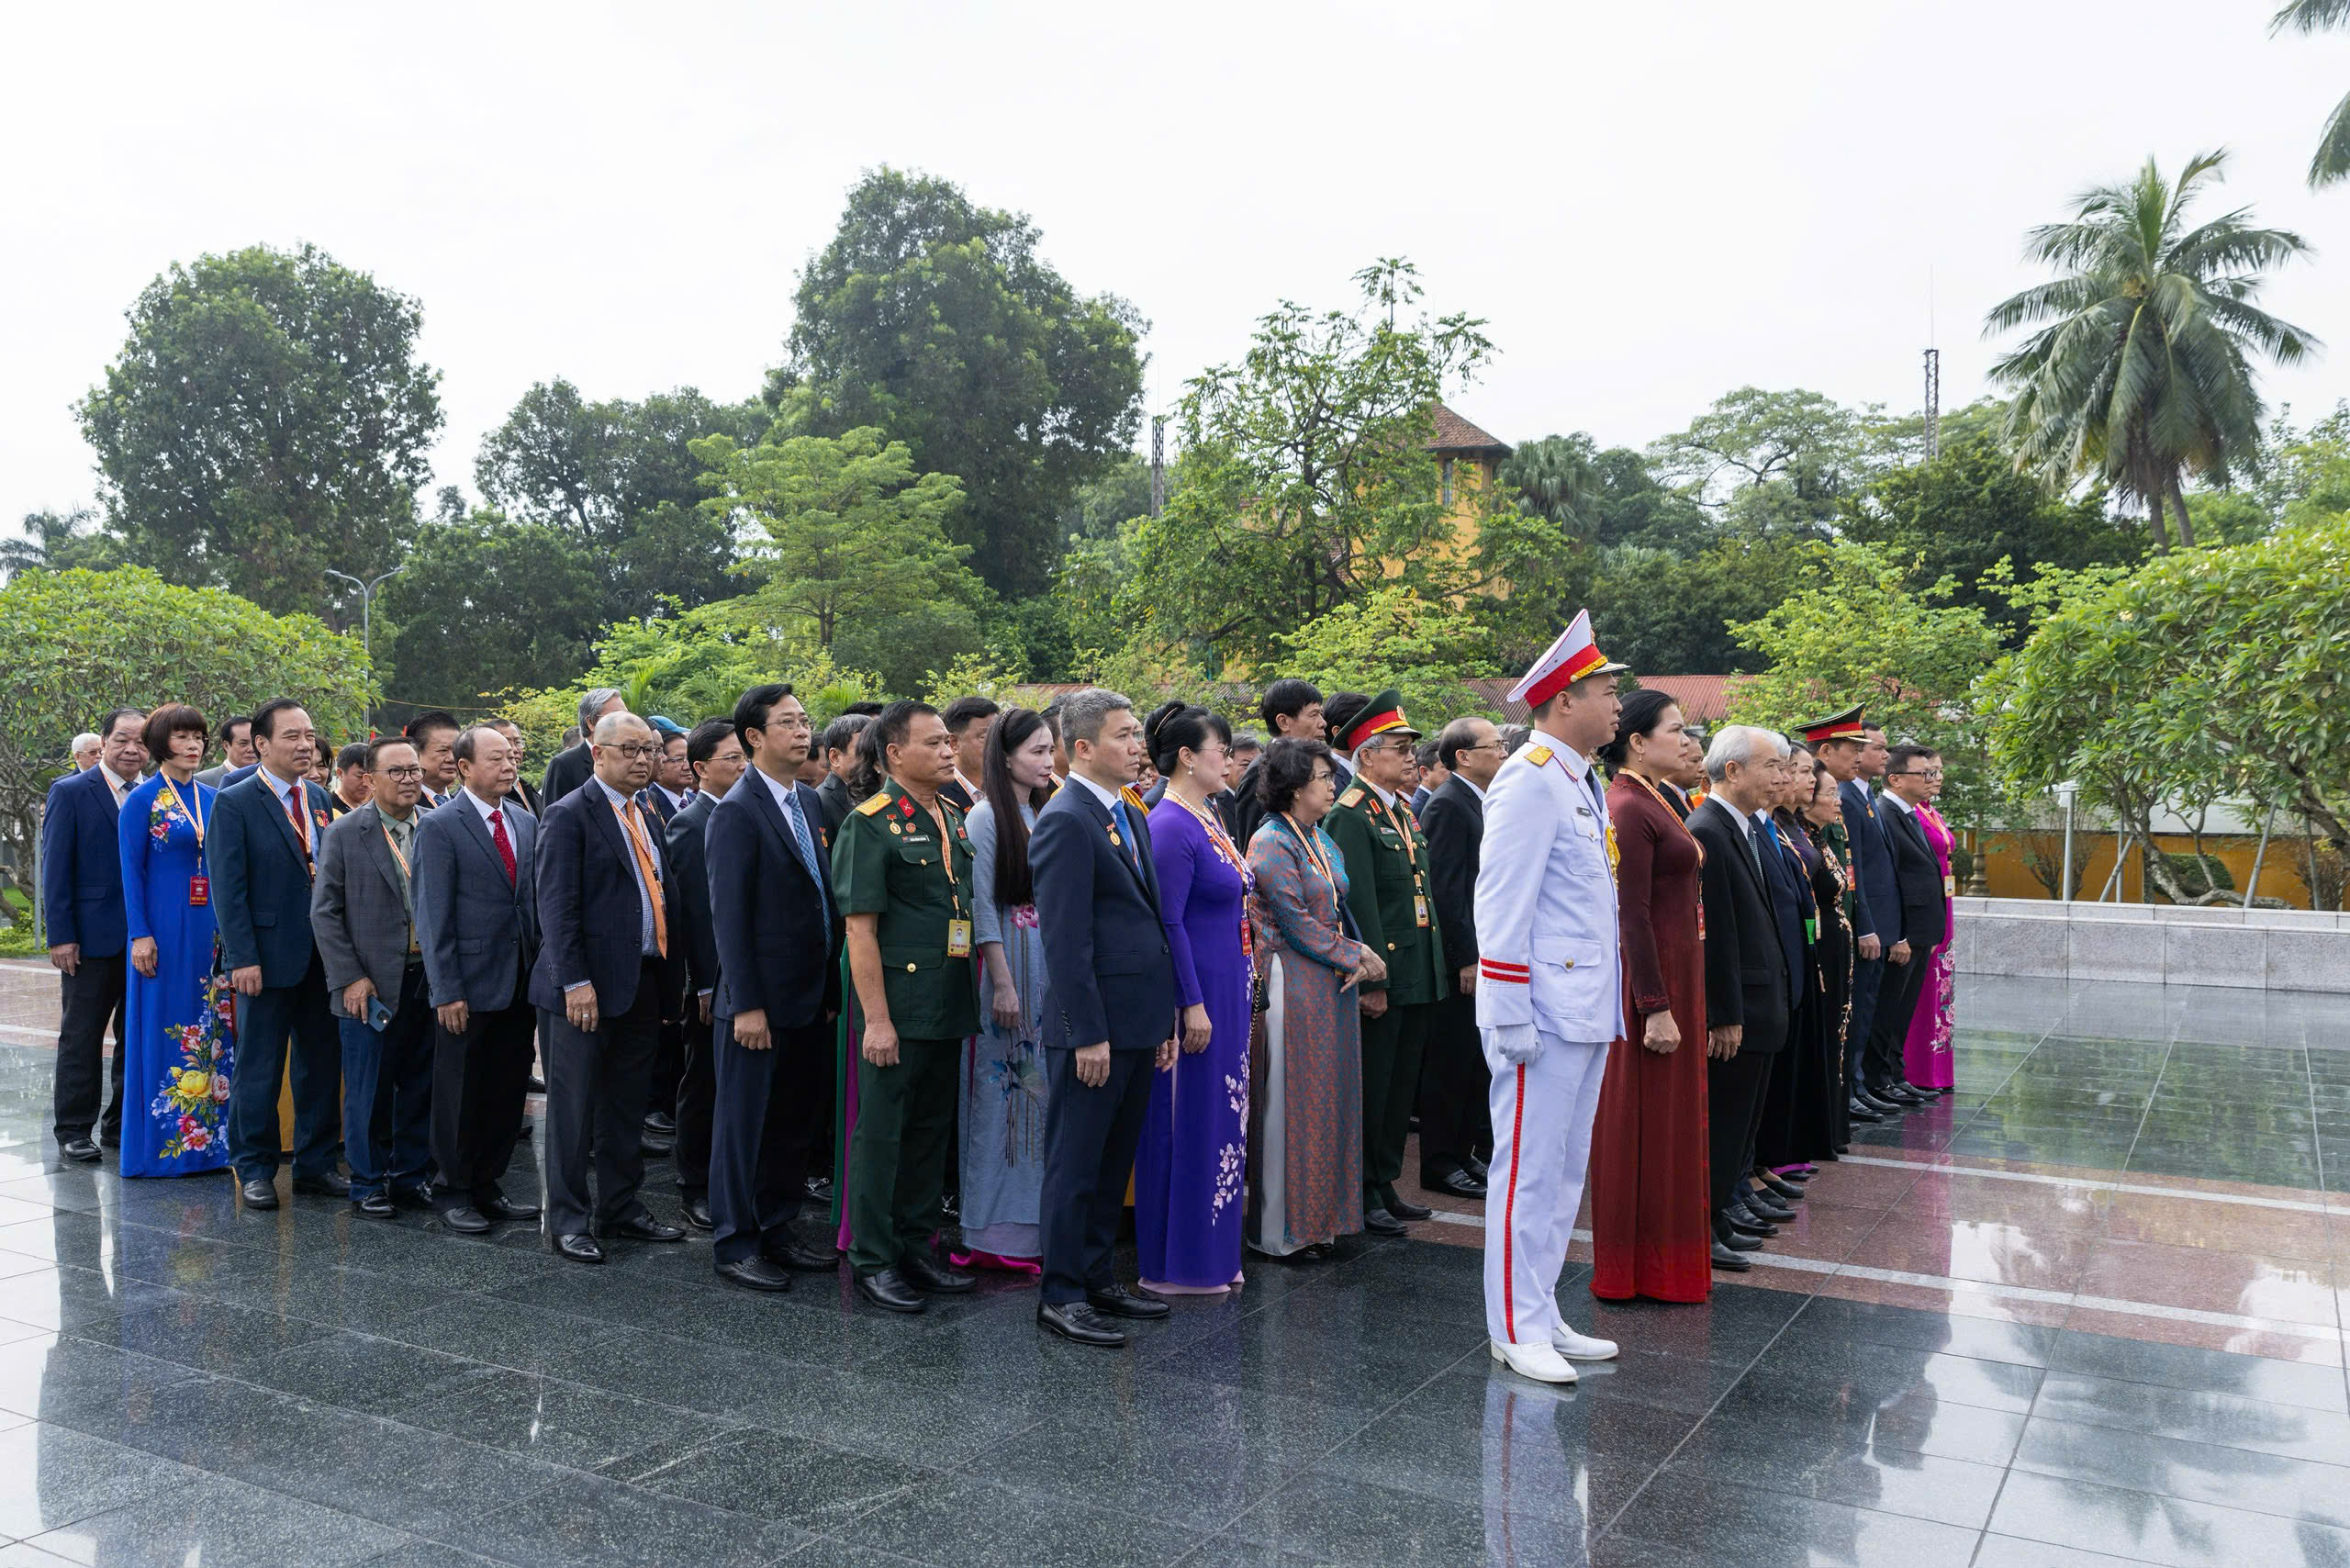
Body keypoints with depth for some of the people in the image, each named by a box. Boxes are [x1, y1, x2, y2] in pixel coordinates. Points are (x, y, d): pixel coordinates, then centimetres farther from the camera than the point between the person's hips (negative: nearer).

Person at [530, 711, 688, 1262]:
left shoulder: (647, 817, 16)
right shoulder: (570, 814, -8)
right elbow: (557, 906, -14)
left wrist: (670, 972, 10)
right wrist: (575, 982, -20)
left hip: (643, 985, 7)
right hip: (588, 988, -7)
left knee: (626, 1107, 16)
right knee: (574, 1109, 3)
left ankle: (622, 1208, 26)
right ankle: (568, 1221, 13)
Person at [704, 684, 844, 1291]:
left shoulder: (808, 801, 11)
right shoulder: (737, 812, -13)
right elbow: (729, 915, -15)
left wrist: (831, 988, 11)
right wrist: (747, 1004, -18)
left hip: (810, 998, 8)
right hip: (760, 999, -8)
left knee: (794, 1122, 16)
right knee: (744, 1123, 4)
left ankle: (776, 1230, 28)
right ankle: (734, 1245, 15)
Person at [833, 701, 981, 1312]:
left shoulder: (954, 819, 12)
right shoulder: (870, 823, -10)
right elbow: (860, 926, -13)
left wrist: (969, 998, 13)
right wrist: (875, 1017, -17)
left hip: (949, 1004, 7)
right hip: (896, 1002, -7)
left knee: (932, 1129, 15)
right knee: (880, 1131, 3)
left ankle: (916, 1246, 27)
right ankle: (873, 1259, 14)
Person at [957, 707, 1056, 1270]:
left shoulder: (1043, 814, 12)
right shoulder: (986, 817, -8)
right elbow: (982, 906, -12)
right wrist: (1003, 984, -16)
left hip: (1049, 964, 7)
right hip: (1006, 962, -7)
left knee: (1039, 1089, 9)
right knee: (1002, 1092, -1)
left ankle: (1032, 1219, 18)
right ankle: (994, 1229, 7)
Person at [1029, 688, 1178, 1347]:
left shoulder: (1132, 815, 15)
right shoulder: (1065, 821, -14)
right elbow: (1065, 939, -18)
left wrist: (1165, 1021, 16)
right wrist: (1087, 1034, -19)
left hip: (1139, 1022, 9)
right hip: (1095, 1024, -9)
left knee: (1115, 1161, 16)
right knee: (1075, 1164, 1)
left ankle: (1097, 1276, 27)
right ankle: (1061, 1296, 11)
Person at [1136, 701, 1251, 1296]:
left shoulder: (1208, 815, 12)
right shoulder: (1170, 827, -16)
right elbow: (1168, 923, -19)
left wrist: (1230, 995, 18)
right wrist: (1192, 1005, -20)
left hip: (1225, 987, 10)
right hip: (1195, 989, -10)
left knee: (1219, 1113, 15)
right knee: (1186, 1119, -1)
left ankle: (1213, 1253, 25)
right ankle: (1178, 1266, 10)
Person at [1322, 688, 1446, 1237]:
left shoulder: (1403, 808, 15)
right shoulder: (1350, 816, -14)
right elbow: (1358, 903, -19)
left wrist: (1437, 967, 16)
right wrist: (1372, 980, -21)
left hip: (1418, 977, 9)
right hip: (1382, 976, -9)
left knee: (1401, 1084, 15)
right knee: (1371, 1086, 1)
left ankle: (1385, 1184, 26)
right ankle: (1362, 1194, 12)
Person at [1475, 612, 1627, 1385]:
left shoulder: (1582, 782, 17)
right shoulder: (1531, 779, -13)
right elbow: (1502, 901, -17)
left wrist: (1607, 1003, 19)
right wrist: (1511, 1016, -19)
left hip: (1585, 1012, 10)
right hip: (1545, 1014, -10)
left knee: (1566, 1169, 15)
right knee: (1530, 1169, -2)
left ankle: (1541, 1314, 26)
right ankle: (1516, 1329, 8)